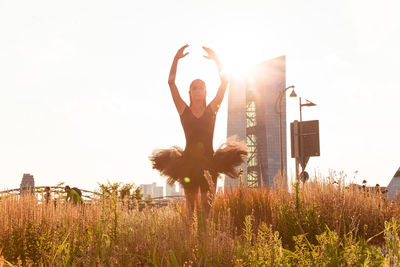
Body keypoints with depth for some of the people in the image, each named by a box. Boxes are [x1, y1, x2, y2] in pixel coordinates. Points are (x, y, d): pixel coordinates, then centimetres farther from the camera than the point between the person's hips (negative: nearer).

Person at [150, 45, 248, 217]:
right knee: (191, 207, 1)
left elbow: (224, 82, 4)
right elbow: (171, 83, 3)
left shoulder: (212, 110, 10)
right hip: (188, 162, 1)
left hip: (209, 162, 0)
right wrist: (176, 59, -3)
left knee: (207, 205, -10)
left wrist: (216, 60, -3)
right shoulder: (184, 110, 9)